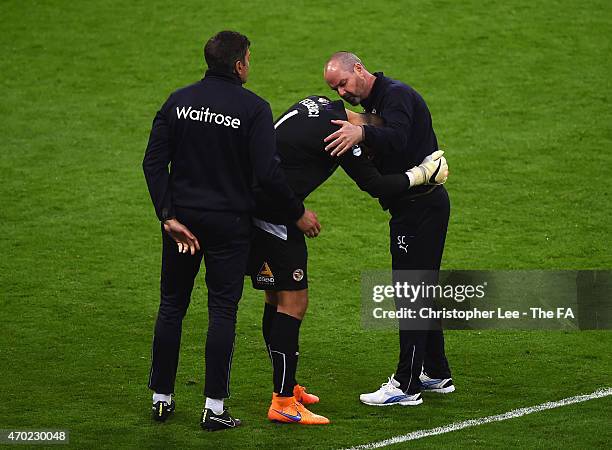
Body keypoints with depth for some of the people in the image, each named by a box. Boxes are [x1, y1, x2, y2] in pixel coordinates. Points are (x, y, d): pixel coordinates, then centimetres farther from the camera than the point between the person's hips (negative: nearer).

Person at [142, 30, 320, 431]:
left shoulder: (178, 101, 2)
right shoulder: (253, 108, -10)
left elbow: (154, 162, -4)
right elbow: (268, 172, -17)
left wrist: (169, 216, -5)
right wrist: (298, 212, -4)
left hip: (182, 219, 4)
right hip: (229, 223, -3)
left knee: (172, 305, 14)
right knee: (223, 311, 3)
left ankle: (161, 398, 19)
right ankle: (214, 407, 2)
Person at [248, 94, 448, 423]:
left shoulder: (319, 104, 10)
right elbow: (374, 186, -9)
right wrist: (423, 173, 1)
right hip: (272, 218, -10)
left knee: (278, 299, 18)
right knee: (293, 303, -6)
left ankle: (287, 387, 27)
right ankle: (283, 404, -5)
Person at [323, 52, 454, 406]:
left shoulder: (396, 95, -15)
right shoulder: (371, 102, 17)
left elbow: (397, 138, -33)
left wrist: (363, 133, -50)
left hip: (421, 207, -11)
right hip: (415, 206, 11)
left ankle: (406, 386, -6)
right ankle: (437, 374, 25)